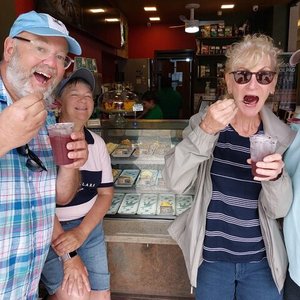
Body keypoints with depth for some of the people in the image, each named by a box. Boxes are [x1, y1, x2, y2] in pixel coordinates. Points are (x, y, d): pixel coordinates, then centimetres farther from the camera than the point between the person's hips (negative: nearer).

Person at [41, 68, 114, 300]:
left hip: (89, 226, 5)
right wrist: (67, 255, -16)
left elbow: (106, 193, 5)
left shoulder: (97, 143, 3)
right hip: (48, 231, -4)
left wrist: (81, 232, -10)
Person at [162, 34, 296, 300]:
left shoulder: (282, 136, -4)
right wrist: (205, 131, -29)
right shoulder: (203, 122, -9)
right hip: (211, 258, -1)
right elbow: (175, 182, -20)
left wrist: (276, 177, -25)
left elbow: (278, 210, -6)